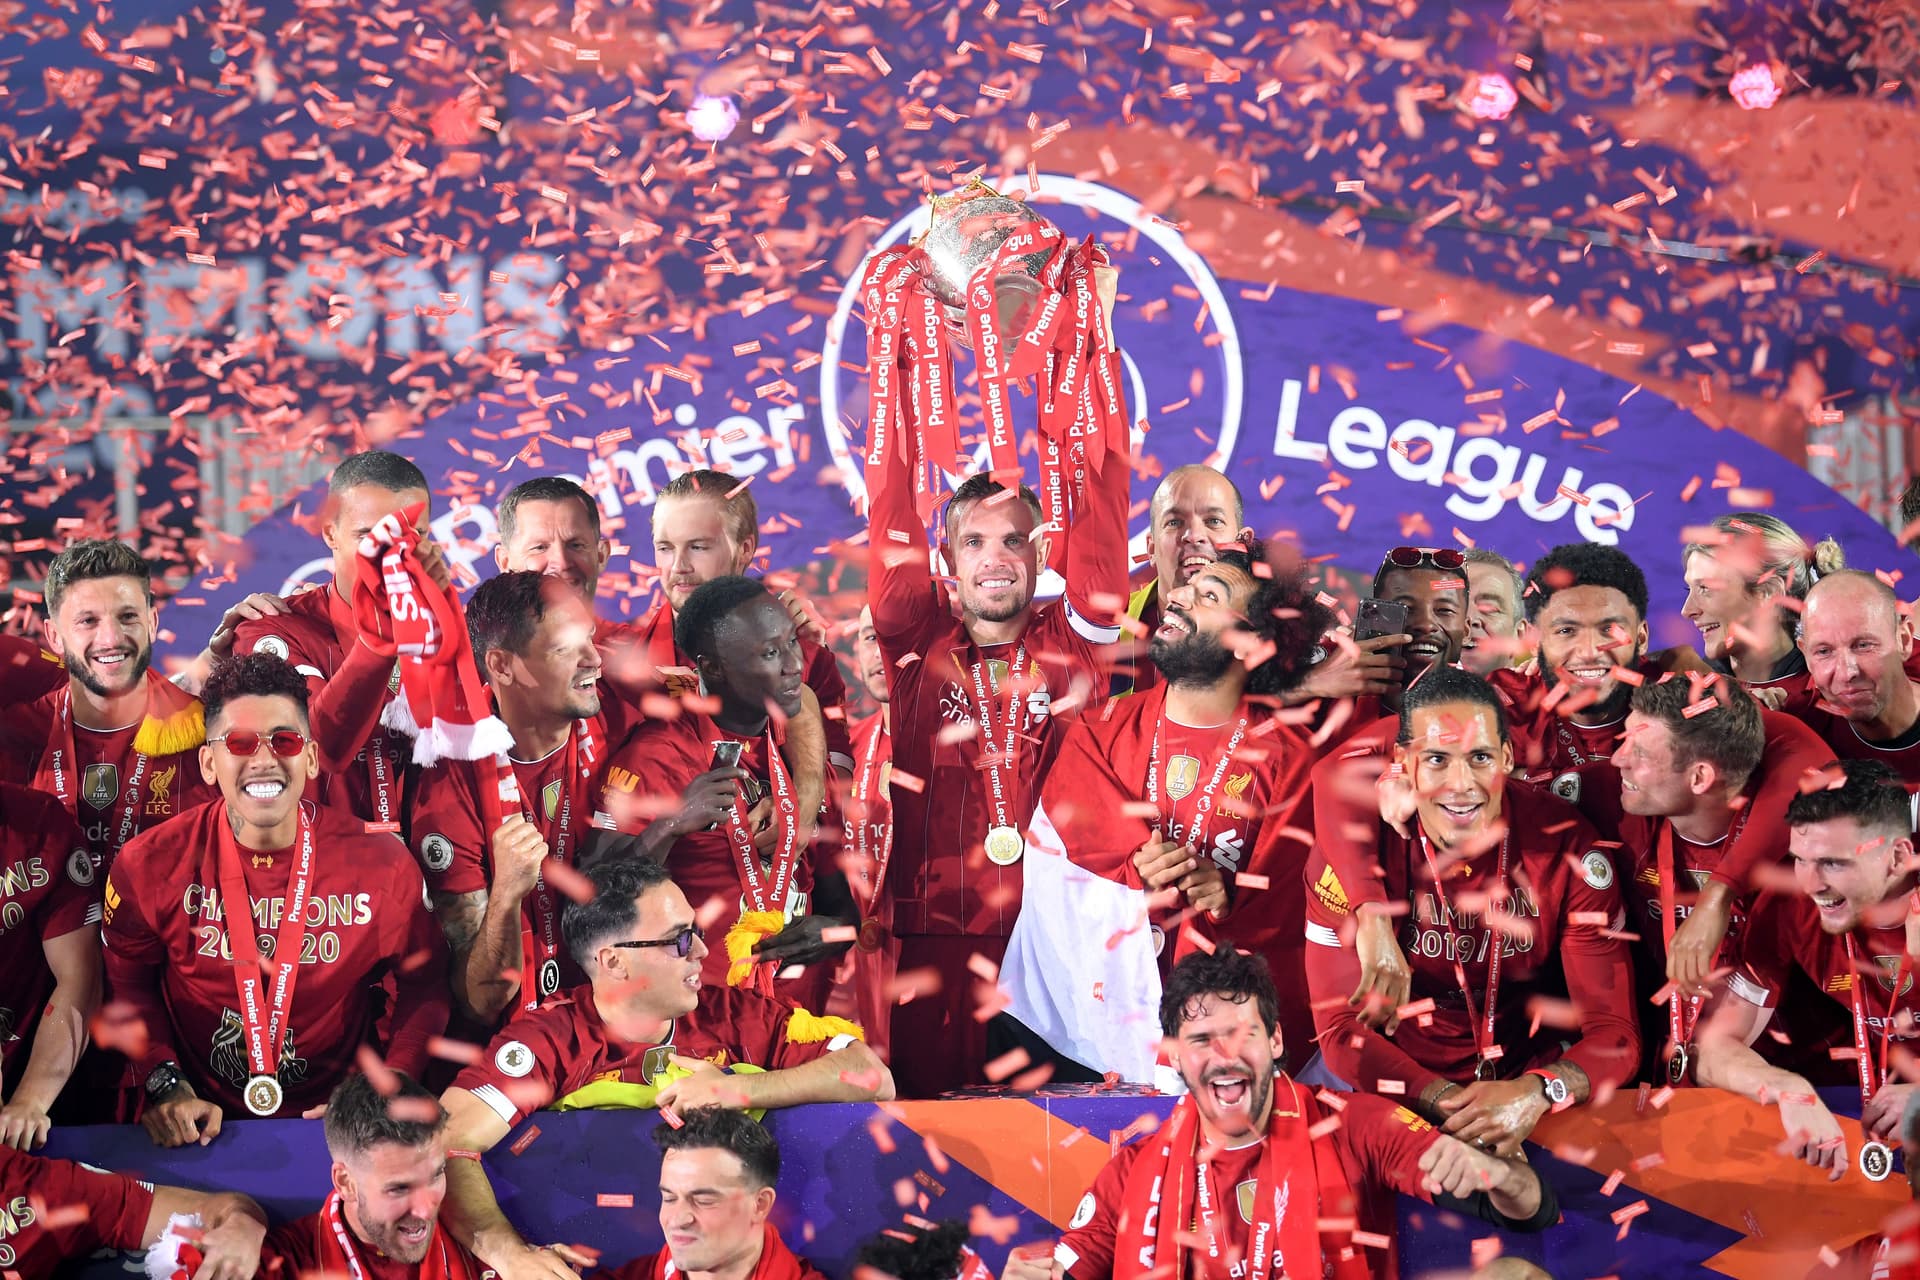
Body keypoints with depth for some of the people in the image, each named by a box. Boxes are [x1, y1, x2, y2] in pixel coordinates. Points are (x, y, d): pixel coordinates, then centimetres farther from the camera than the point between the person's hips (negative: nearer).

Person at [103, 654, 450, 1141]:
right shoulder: (152, 864, -4)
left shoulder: (381, 862, -5)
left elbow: (421, 984, 5)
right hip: (199, 1121, 0)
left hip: (335, 1123, 0)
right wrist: (165, 1084, -5)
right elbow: (128, 982, 8)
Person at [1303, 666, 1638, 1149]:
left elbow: (1613, 1031, -11)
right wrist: (1447, 1104, -27)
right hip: (1401, 1084, 0)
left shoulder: (1565, 844, -11)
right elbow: (1342, 1028, -9)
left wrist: (1533, 1095, -32)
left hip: (1528, 1083, 0)